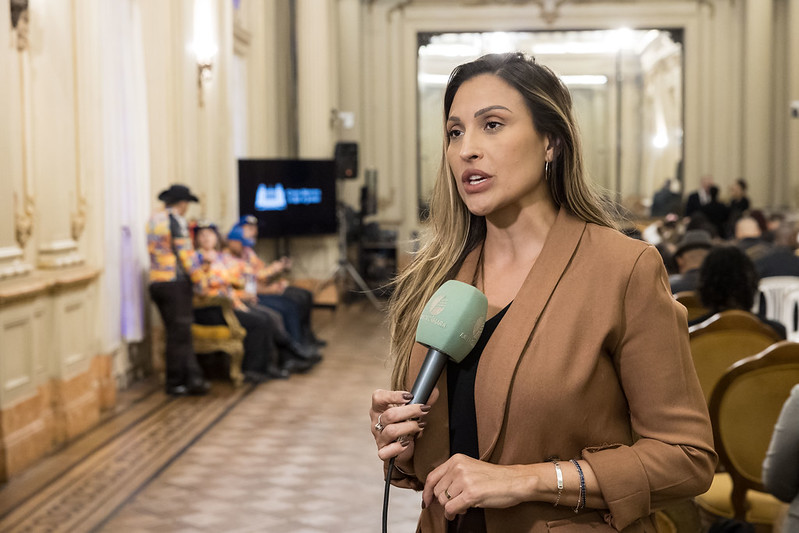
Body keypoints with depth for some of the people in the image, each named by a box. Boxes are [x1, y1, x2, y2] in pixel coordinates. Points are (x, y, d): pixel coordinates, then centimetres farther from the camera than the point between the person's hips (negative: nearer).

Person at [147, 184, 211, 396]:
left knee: (180, 333, 11)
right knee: (179, 334, 0)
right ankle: (175, 383, 5)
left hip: (156, 281, 8)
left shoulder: (153, 219, 15)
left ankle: (193, 378, 12)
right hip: (175, 283, -8)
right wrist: (200, 278, -6)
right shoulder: (176, 220, -11)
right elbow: (186, 253, -14)